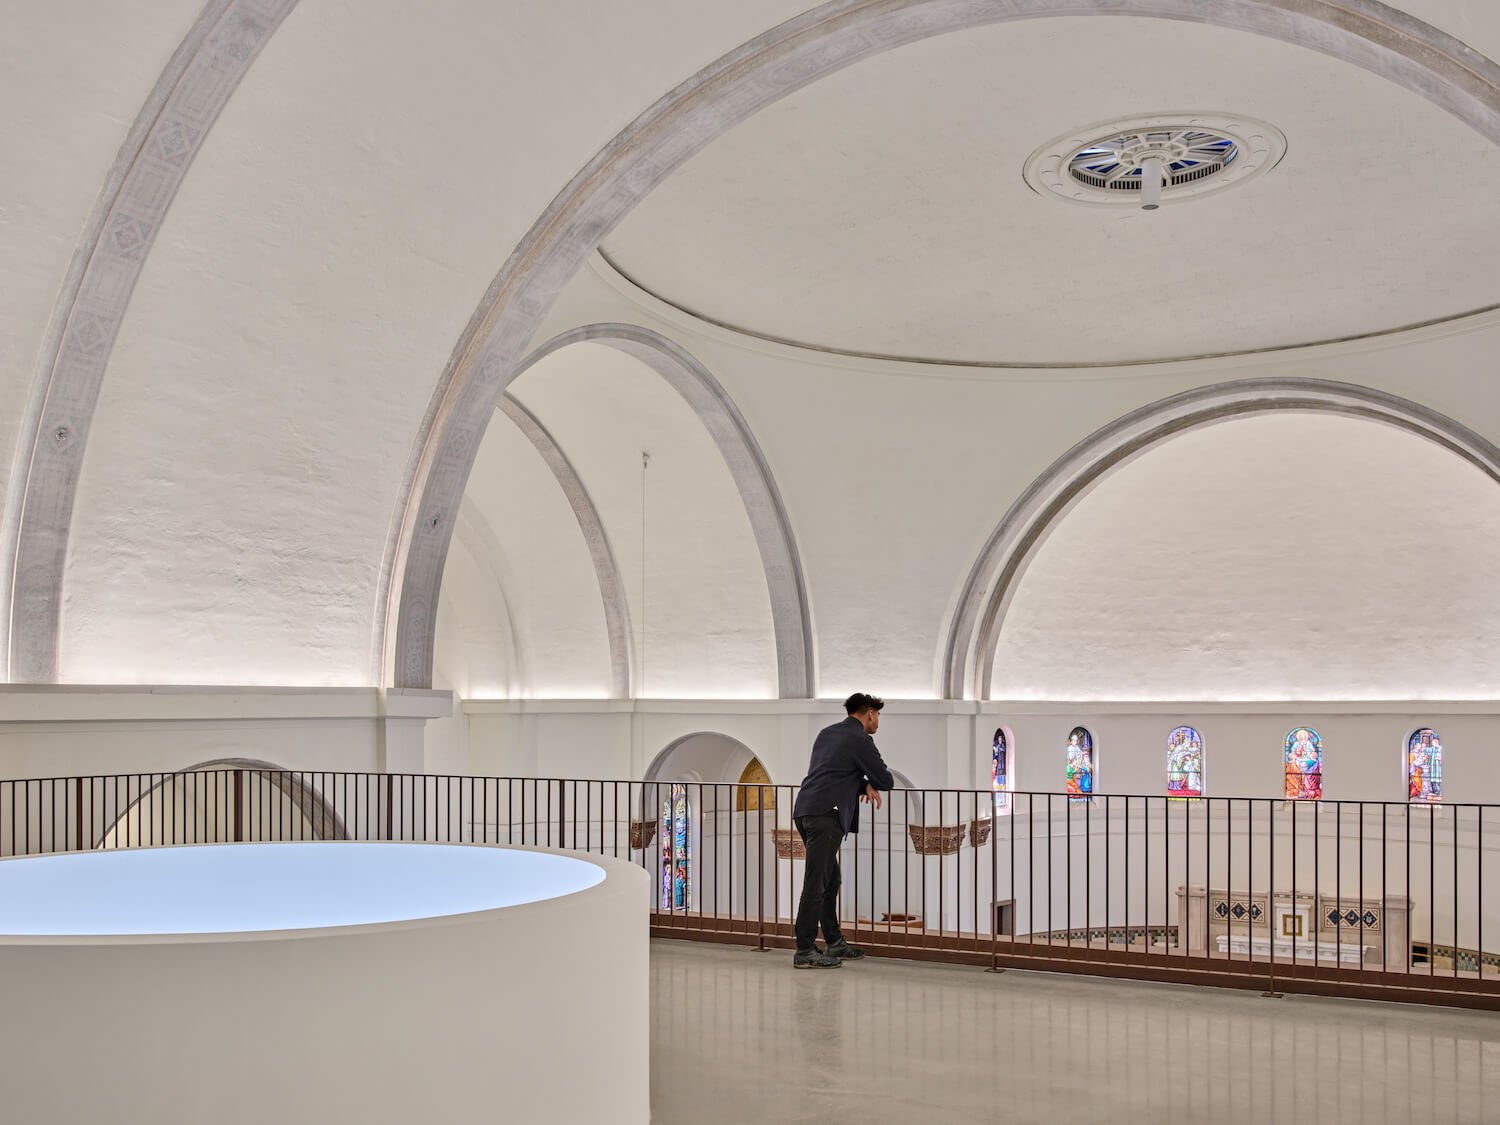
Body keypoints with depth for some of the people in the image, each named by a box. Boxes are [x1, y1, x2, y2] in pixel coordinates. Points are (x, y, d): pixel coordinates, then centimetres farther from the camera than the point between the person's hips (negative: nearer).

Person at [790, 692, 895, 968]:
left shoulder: (827, 733, 22)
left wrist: (864, 786, 17)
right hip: (825, 815, -9)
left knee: (830, 879, 17)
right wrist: (872, 783, 22)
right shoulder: (860, 740, -4)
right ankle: (804, 952, -6)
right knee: (816, 884, -8)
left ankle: (834, 943, 23)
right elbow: (886, 781, -1)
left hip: (805, 812, 9)